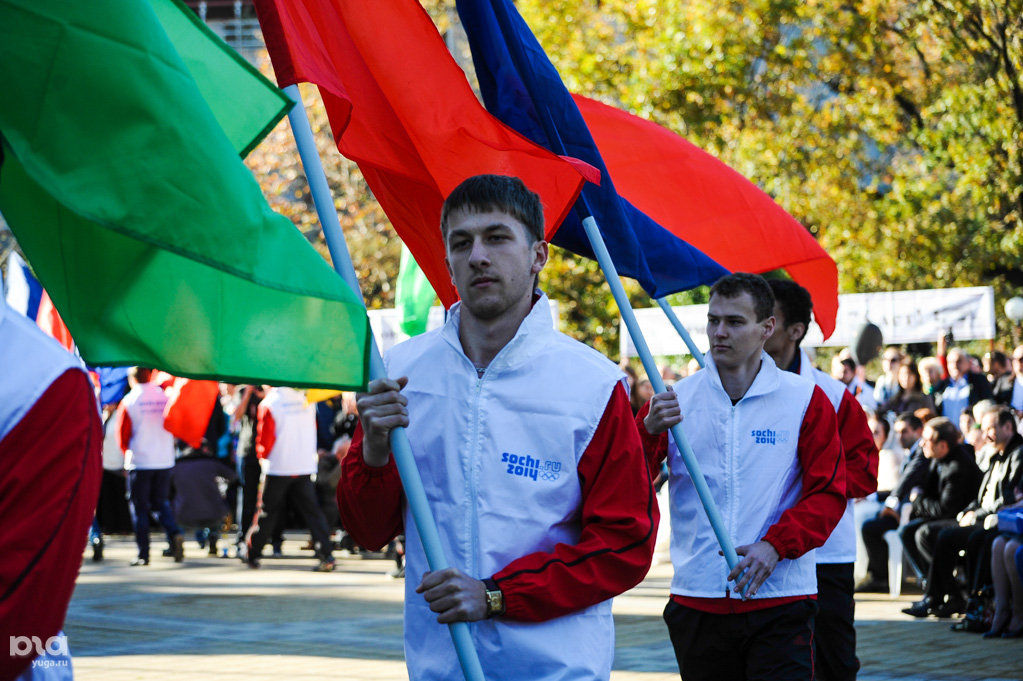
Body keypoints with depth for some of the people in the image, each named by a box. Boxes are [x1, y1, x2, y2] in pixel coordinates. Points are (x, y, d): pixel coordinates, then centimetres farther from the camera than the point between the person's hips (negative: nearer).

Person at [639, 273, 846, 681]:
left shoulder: (805, 399, 4)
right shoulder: (676, 400, 7)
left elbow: (828, 493, 1)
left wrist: (775, 545, -14)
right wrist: (648, 431, -18)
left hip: (780, 602, -2)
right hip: (697, 598, 2)